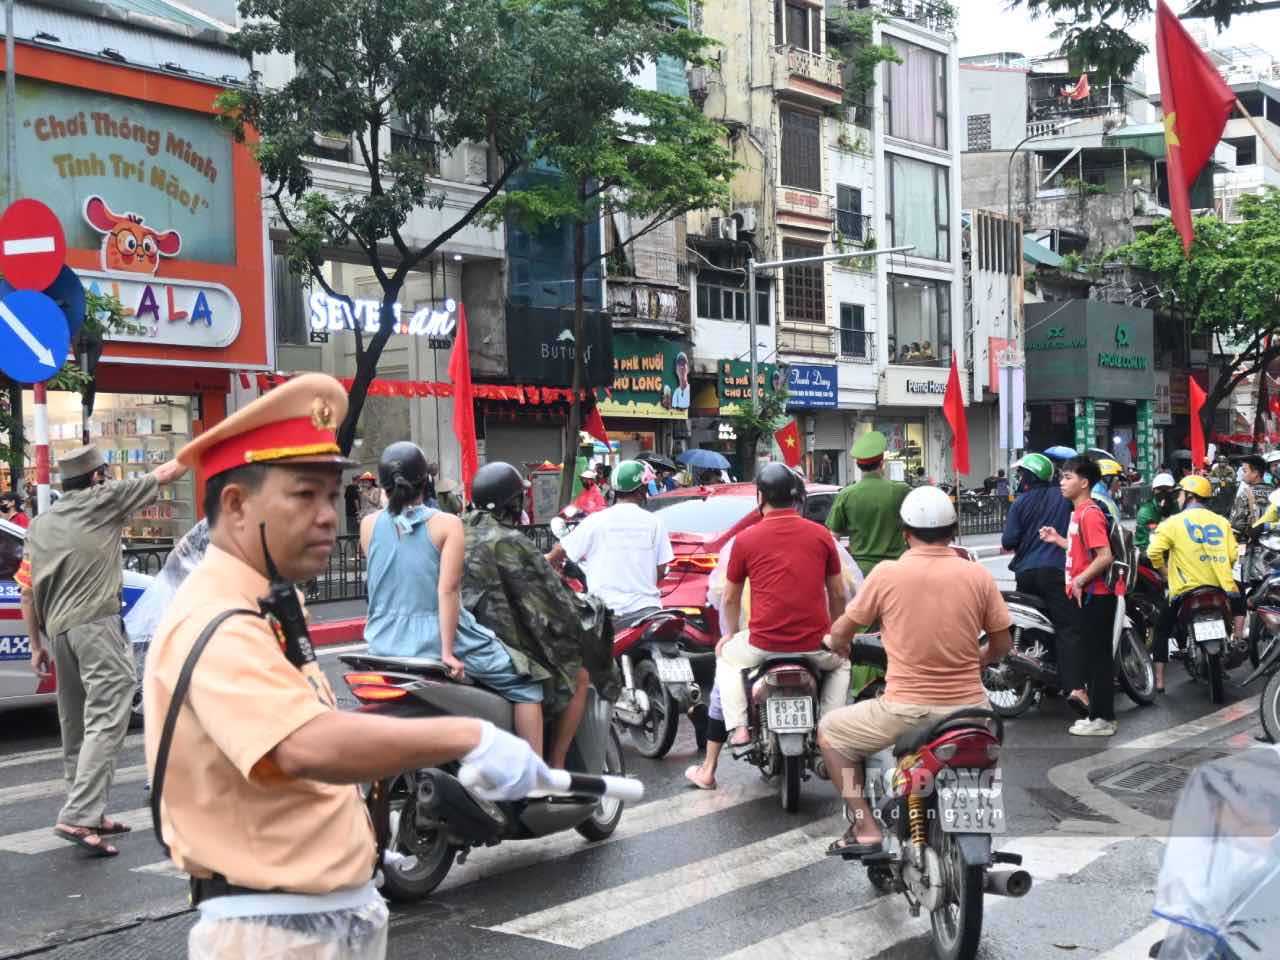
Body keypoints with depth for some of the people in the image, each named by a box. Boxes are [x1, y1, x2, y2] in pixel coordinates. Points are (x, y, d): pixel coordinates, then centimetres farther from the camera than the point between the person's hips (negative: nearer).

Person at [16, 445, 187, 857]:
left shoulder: (39, 524, 18)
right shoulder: (103, 500, 2)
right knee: (105, 722, -11)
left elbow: (27, 590, 16)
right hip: (97, 623, -7)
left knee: (76, 727, 14)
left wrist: (36, 645, 19)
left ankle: (87, 814, 22)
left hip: (58, 630, 7)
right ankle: (78, 817, -21)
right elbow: (165, 474, 8)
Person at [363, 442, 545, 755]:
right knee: (524, 682, 7)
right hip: (435, 635, -5)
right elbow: (447, 589, -16)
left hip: (383, 643, 5)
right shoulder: (446, 524, -9)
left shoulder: (369, 524, 1)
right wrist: (448, 652, -17)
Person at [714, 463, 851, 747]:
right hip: (815, 645, 1)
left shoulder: (746, 539, 0)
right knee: (840, 662, 33)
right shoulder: (821, 535, 2)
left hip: (763, 645, -1)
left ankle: (738, 727, 12)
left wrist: (730, 634, 29)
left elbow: (730, 598, 11)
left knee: (726, 657, 29)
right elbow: (838, 595, 10)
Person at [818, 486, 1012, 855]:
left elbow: (839, 635, 0)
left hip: (906, 712, -3)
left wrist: (838, 644, 23)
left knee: (830, 731, 19)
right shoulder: (978, 575, -1)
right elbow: (1001, 644, 7)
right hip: (968, 708, 4)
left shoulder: (887, 573, -7)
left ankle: (864, 828, 8)